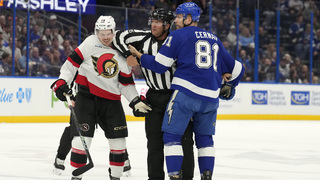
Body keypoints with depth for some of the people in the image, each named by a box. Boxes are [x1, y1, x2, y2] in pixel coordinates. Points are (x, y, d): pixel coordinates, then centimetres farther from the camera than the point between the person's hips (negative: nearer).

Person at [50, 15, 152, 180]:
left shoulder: (123, 53, 5)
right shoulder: (91, 43, -4)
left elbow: (126, 83, 9)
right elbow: (73, 61, -4)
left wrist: (136, 101, -1)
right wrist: (62, 82, -15)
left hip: (111, 101, 4)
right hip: (86, 97, -3)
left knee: (118, 140, 4)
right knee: (82, 137, -12)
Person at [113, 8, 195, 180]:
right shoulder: (143, 38, -1)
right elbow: (119, 37, 0)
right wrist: (129, 54, -11)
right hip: (155, 97, 3)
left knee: (184, 138, -3)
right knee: (154, 139, 5)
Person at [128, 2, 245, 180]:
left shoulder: (178, 35, 4)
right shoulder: (214, 39, 21)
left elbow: (160, 65, -1)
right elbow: (236, 68, 26)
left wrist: (139, 56, 13)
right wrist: (228, 86, 43)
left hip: (186, 93, -5)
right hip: (210, 97, 5)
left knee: (172, 135, 1)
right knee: (205, 137, 19)